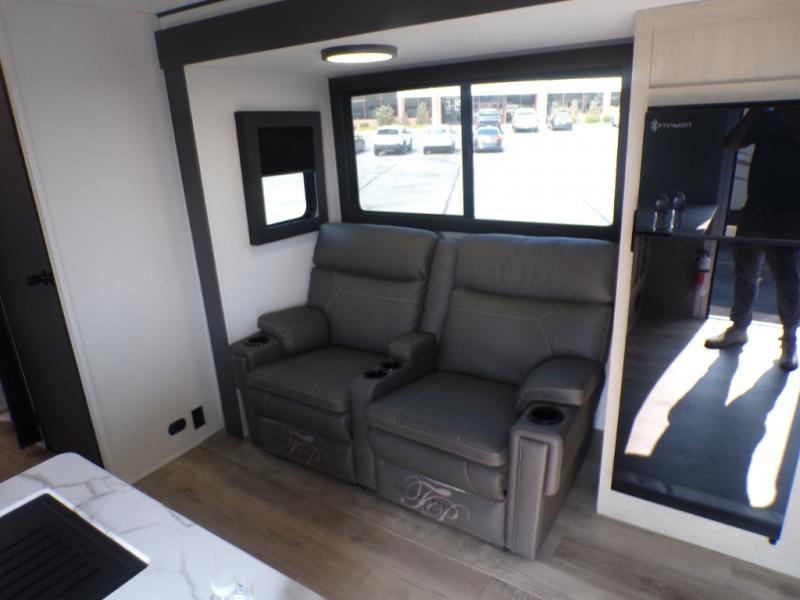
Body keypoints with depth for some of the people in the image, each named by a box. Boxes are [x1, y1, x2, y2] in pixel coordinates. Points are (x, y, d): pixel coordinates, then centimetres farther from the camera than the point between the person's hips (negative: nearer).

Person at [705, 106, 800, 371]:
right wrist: (752, 114, -9)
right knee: (744, 273, 11)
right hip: (754, 208, 4)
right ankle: (738, 328, 25)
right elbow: (731, 144, -1)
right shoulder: (765, 120, 9)